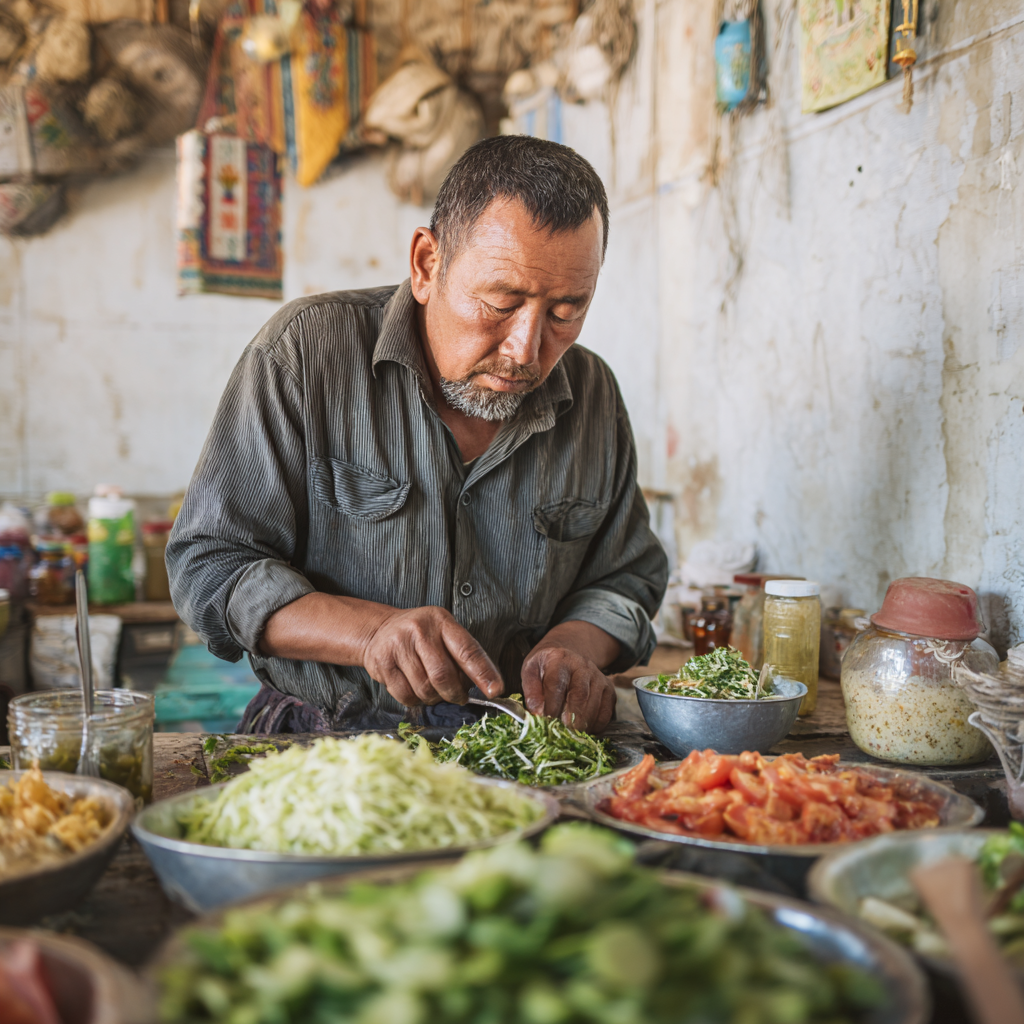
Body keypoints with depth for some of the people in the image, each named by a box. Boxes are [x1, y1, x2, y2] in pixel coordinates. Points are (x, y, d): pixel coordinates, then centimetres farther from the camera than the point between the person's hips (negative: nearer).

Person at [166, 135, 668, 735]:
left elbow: (625, 578, 11)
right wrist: (368, 630, -28)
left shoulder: (594, 396, 2)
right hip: (322, 745, -2)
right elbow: (210, 565, -11)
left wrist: (574, 647, -13)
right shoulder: (307, 350, -11)